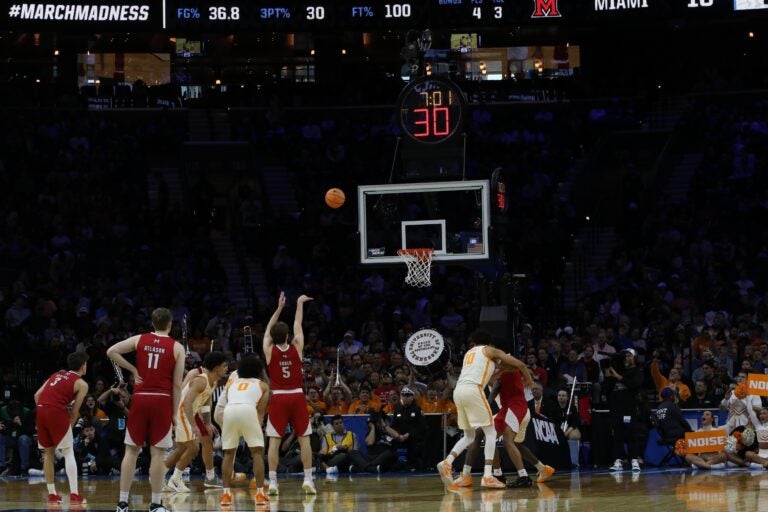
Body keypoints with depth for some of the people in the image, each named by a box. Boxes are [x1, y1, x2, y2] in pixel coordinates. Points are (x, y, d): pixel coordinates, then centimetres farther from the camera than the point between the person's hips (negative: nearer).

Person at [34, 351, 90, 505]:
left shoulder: (57, 374, 26)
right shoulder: (82, 384, 10)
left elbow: (37, 395, 18)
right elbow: (75, 411, 5)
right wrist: (68, 427, 14)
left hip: (40, 410, 5)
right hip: (56, 411, -5)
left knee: (48, 453, 17)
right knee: (68, 453, 2)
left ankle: (52, 494, 18)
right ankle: (74, 495, -6)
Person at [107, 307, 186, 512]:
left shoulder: (140, 339, 7)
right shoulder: (177, 347, 2)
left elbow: (111, 352, -1)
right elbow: (177, 384, -1)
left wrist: (132, 369, 6)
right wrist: (176, 412, 4)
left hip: (140, 399, 2)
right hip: (162, 401, -2)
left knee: (131, 450, 6)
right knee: (157, 452, 0)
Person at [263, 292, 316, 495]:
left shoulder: (269, 350, -3)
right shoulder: (296, 348, -2)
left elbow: (268, 329, 14)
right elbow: (298, 325, 12)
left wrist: (279, 308, 22)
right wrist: (300, 304, 26)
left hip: (278, 398, -1)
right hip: (297, 397, 1)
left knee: (274, 440, -1)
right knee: (304, 439, 6)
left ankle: (272, 482, -6)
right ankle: (308, 480, 1)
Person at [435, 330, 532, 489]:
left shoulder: (469, 353, 30)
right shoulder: (490, 351, 14)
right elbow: (519, 364, 12)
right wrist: (528, 378, 30)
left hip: (458, 391, 6)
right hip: (473, 390, -6)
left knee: (469, 436, 20)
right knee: (490, 432, 1)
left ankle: (447, 463, -2)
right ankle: (487, 476, -11)